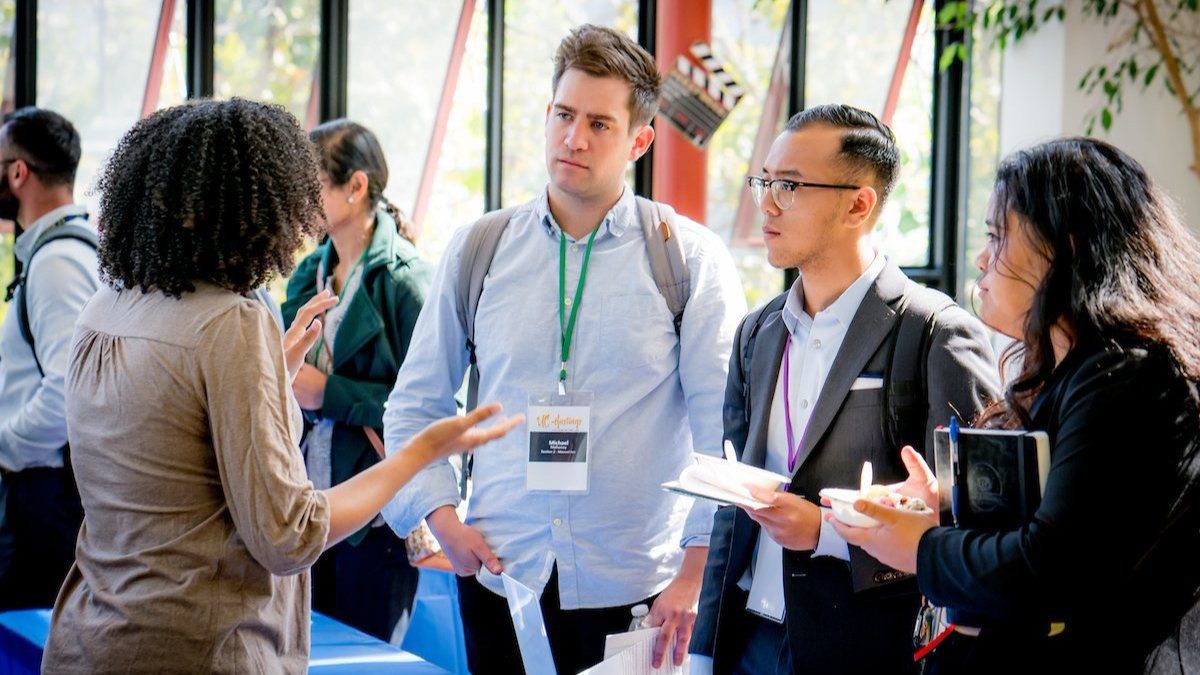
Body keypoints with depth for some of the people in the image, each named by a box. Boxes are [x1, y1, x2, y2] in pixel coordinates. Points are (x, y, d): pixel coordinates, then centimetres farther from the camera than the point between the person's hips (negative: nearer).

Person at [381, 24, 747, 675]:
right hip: (499, 577, 2)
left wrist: (695, 576, -11)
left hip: (636, 594, -2)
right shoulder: (477, 251, 6)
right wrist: (441, 517, -2)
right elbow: (414, 407, 12)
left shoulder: (691, 260, -2)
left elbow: (728, 434, -5)